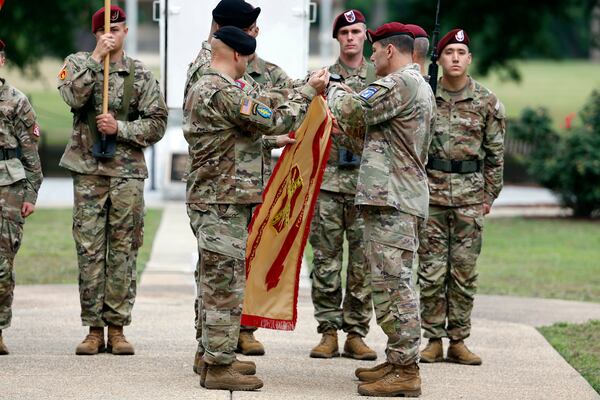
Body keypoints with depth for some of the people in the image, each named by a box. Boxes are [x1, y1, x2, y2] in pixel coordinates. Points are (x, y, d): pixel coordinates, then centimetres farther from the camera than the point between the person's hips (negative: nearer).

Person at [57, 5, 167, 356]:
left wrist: (120, 128, -10)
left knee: (123, 251, 1)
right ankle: (94, 329, 4)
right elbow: (74, 96, -14)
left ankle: (117, 327, 6)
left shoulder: (141, 75, 6)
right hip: (88, 171, 0)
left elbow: (157, 124, 2)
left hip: (128, 172, 0)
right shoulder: (78, 64, 7)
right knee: (89, 251, 0)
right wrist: (97, 57, -16)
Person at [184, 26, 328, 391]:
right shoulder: (223, 93, -18)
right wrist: (309, 92, -7)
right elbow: (274, 120, -17)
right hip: (224, 205, -11)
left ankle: (213, 358, 22)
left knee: (216, 284, 16)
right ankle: (220, 367, -4)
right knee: (226, 285, -6)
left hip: (210, 201, 11)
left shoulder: (201, 89, 16)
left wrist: (272, 141, 29)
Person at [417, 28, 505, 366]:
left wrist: (489, 196, 5)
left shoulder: (487, 103, 3)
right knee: (431, 270, 0)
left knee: (465, 270, 3)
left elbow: (495, 153, 8)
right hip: (431, 193, 0)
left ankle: (459, 341, 9)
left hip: (470, 196, 0)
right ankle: (434, 340, 7)